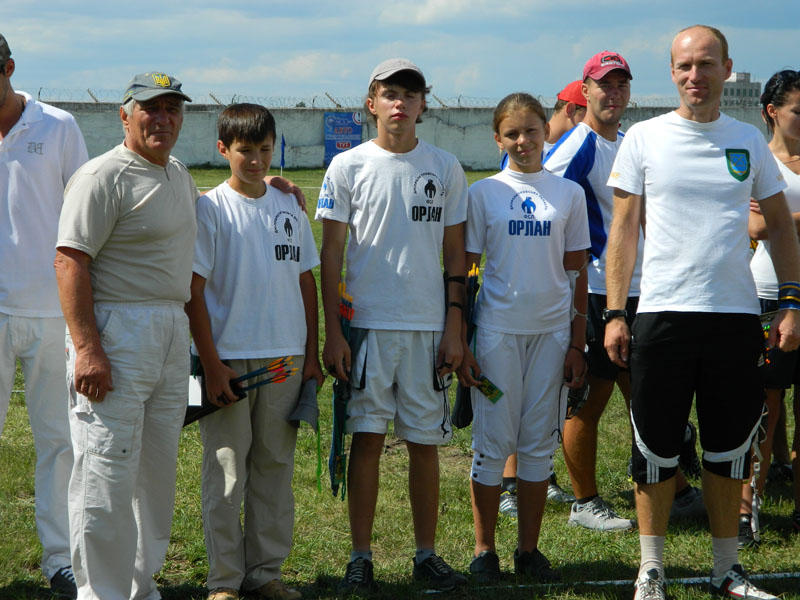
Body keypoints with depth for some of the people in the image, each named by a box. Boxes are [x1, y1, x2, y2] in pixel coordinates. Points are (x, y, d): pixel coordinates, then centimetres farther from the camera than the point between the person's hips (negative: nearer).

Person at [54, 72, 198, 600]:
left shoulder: (179, 174, 16)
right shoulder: (104, 176, -12)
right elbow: (70, 261, -18)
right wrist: (87, 349, -25)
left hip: (173, 333, 9)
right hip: (116, 332, -9)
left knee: (158, 472, 12)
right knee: (107, 476, -9)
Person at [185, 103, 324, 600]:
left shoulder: (290, 208, 9)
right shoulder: (209, 208, -4)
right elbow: (194, 290, -7)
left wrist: (311, 354, 10)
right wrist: (211, 365, -12)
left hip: (285, 358, 4)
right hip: (229, 358, -4)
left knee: (275, 467, 9)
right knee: (227, 471, -1)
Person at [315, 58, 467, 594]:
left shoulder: (445, 168, 7)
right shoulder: (348, 167, 2)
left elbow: (455, 254, 9)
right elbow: (331, 255, 2)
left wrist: (454, 328, 2)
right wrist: (333, 332, -4)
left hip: (428, 327, 1)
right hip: (366, 323, -1)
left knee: (425, 442, 4)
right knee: (367, 438, -1)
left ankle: (427, 554, 14)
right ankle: (360, 556, 7)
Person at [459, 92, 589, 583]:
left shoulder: (568, 194, 5)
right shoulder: (483, 193, 1)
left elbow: (578, 274, 8)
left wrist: (577, 344, 3)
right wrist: (460, 344, -3)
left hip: (552, 331, 2)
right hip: (497, 329, -1)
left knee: (539, 444, 6)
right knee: (493, 441, 0)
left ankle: (529, 550, 15)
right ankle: (484, 550, 10)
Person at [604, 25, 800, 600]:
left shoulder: (749, 141, 8)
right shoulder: (645, 138, 3)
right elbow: (624, 228, 3)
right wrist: (614, 313, -4)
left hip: (737, 315, 2)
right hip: (663, 313, -2)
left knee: (730, 450, 9)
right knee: (657, 449, 3)